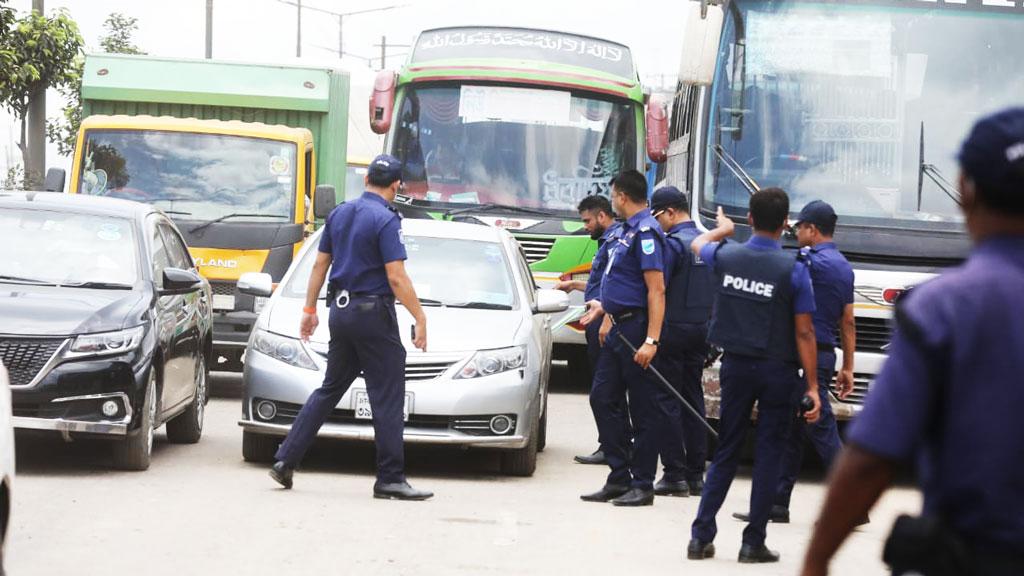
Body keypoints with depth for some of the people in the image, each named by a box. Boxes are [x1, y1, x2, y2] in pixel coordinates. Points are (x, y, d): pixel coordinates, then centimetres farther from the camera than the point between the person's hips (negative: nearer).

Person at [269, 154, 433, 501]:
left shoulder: (339, 214, 9)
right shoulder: (385, 220, -14)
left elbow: (320, 265, 15)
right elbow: (396, 278, -17)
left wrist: (310, 309, 22)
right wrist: (420, 320, -12)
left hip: (341, 312, 7)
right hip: (373, 312, -7)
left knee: (330, 389, 15)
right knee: (387, 398, -3)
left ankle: (286, 459, 11)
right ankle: (390, 479, -3)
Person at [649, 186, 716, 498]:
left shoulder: (673, 244, -13)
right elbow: (715, 290, 17)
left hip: (673, 331, -8)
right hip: (701, 329, 8)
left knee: (668, 402, -4)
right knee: (693, 401, 11)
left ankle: (675, 475, -6)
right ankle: (695, 474, 12)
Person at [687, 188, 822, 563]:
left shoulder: (726, 256, -3)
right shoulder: (794, 269, -13)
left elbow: (698, 244, 24)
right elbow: (804, 333, -11)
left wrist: (723, 228, 45)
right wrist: (812, 386, -6)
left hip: (736, 365, 3)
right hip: (778, 371, -3)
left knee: (725, 452, 12)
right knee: (768, 455, 4)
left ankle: (701, 536, 8)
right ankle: (754, 542, 4)